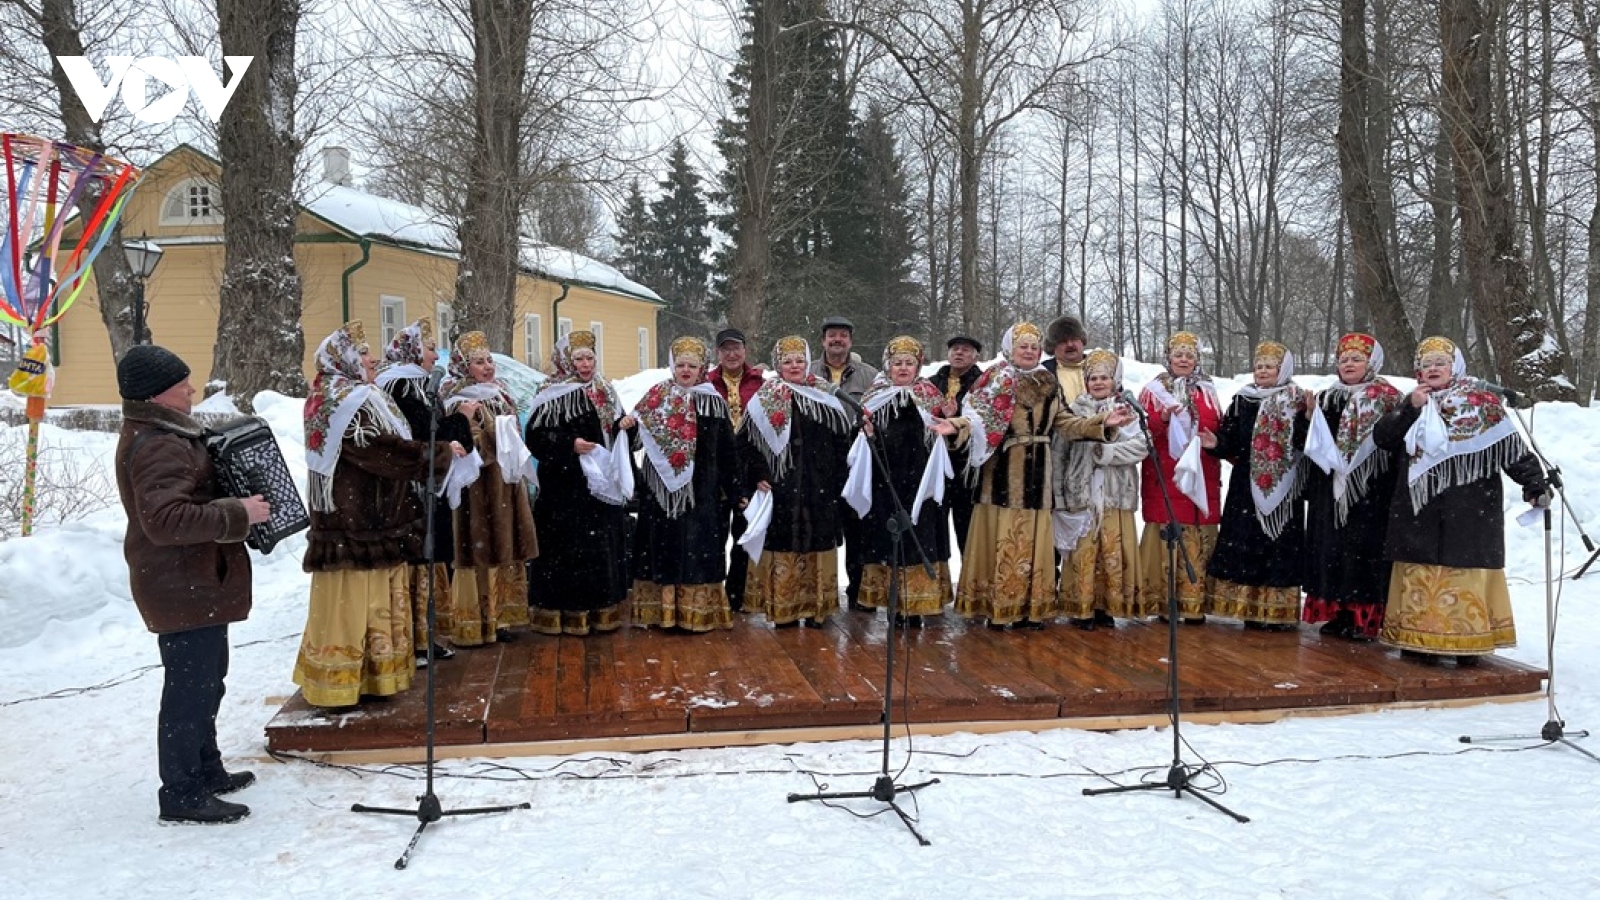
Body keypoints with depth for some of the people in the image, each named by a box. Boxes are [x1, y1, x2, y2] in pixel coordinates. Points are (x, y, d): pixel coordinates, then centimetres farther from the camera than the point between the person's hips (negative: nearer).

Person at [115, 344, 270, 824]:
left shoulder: (162, 434, 13)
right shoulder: (157, 447, -22)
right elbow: (166, 519, -32)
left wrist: (237, 502, 11)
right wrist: (238, 513, -28)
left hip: (194, 581, 11)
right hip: (181, 587, -11)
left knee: (205, 677, 21)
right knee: (190, 686, -3)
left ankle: (205, 770, 34)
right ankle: (181, 794, 7)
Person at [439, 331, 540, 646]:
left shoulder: (500, 396, 13)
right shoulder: (457, 403, -10)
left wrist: (519, 475, 18)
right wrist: (464, 420, -31)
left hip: (505, 487, 8)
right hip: (476, 489, -8)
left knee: (505, 550, 10)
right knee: (478, 549, -5)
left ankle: (501, 616, 19)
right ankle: (474, 624, 1)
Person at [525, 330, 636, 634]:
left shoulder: (605, 393, 13)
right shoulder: (553, 396, -8)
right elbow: (535, 436, -13)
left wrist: (623, 425, -1)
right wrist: (570, 444, -24)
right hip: (567, 485, -6)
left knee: (605, 544, 8)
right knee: (570, 546, -5)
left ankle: (602, 610, 18)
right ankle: (567, 613, 3)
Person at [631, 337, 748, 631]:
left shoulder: (714, 403, 2)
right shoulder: (655, 399, 6)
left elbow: (728, 451, 3)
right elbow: (636, 437, 5)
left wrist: (736, 491, 2)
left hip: (701, 491, -1)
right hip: (661, 490, 1)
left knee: (699, 549, -1)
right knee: (663, 545, 4)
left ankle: (698, 610, 7)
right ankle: (662, 609, 12)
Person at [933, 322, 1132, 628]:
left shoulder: (1048, 384, 13)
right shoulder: (995, 381, -1)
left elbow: (1064, 422, 11)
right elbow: (978, 417, -12)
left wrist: (1103, 422, 3)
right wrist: (957, 426, -32)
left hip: (1037, 470, 4)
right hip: (1003, 469, -4)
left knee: (1032, 538, 7)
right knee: (1002, 536, -3)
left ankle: (1032, 607, 13)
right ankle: (997, 606, 3)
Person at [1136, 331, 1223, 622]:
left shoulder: (1208, 392, 15)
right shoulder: (1154, 390, 6)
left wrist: (1216, 441, -3)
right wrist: (1162, 418, -19)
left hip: (1201, 477, 3)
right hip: (1164, 478, -3)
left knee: (1199, 541, -2)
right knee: (1166, 536, -7)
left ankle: (1195, 603, 4)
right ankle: (1162, 602, -1)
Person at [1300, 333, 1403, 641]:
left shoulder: (1386, 398, -1)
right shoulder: (1326, 398, 17)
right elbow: (1313, 443, 19)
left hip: (1370, 488, -6)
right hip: (1330, 486, 6)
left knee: (1365, 546, -6)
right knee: (1331, 547, 5)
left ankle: (1366, 617, -2)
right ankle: (1337, 612, 12)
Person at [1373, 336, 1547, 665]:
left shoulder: (1480, 401, 4)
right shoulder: (1411, 406, 15)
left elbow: (1509, 446, -1)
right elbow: (1382, 439, 2)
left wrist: (1534, 482, -9)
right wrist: (1410, 409, -8)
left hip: (1469, 508, -3)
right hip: (1420, 508, 3)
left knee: (1466, 573, -3)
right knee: (1420, 574, 3)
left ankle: (1468, 640, 3)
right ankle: (1419, 639, 9)